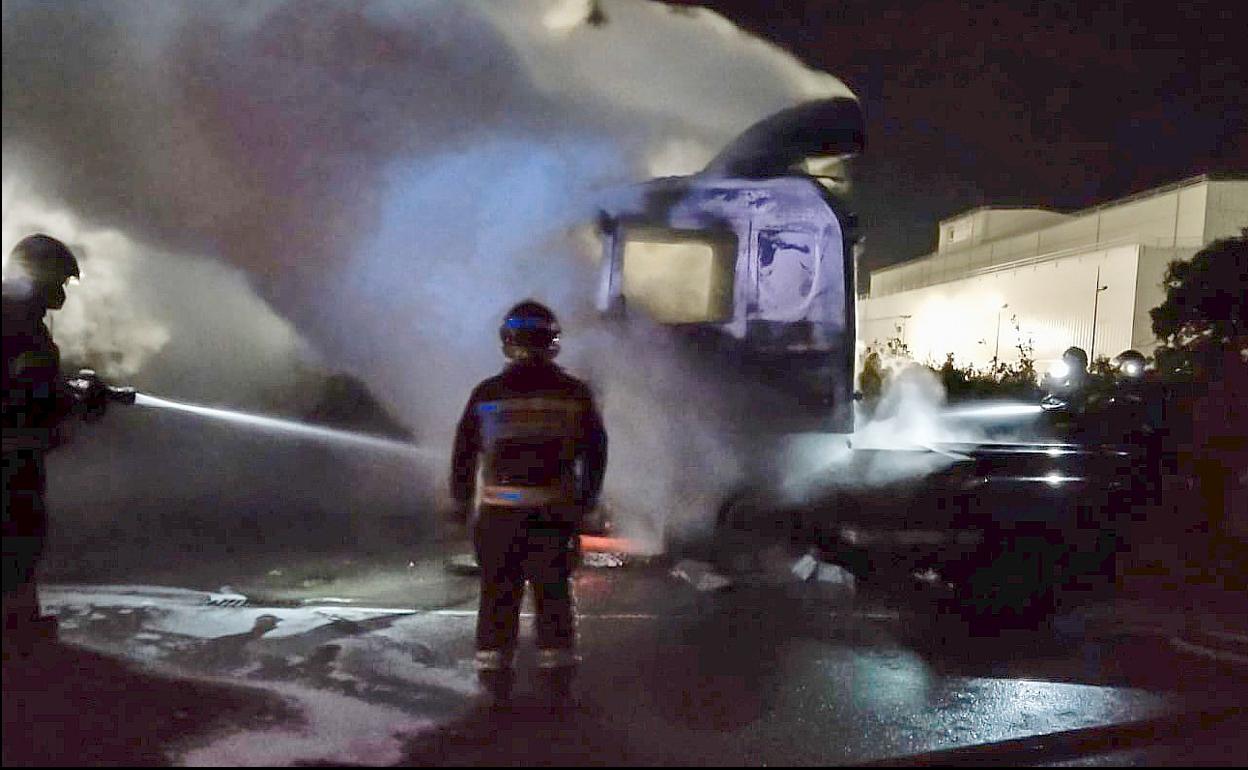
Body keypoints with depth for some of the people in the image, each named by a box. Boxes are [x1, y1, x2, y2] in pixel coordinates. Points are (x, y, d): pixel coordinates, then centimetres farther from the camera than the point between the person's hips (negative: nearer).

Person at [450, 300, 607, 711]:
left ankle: (495, 682, 17)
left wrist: (464, 505, 15)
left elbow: (463, 455, 3)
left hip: (499, 512, 0)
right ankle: (558, 683, 16)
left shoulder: (488, 394, -2)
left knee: (499, 596, 10)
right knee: (554, 596, 11)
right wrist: (583, 504, 16)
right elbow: (595, 454, 5)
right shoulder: (575, 393, 0)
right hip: (555, 512, 0)